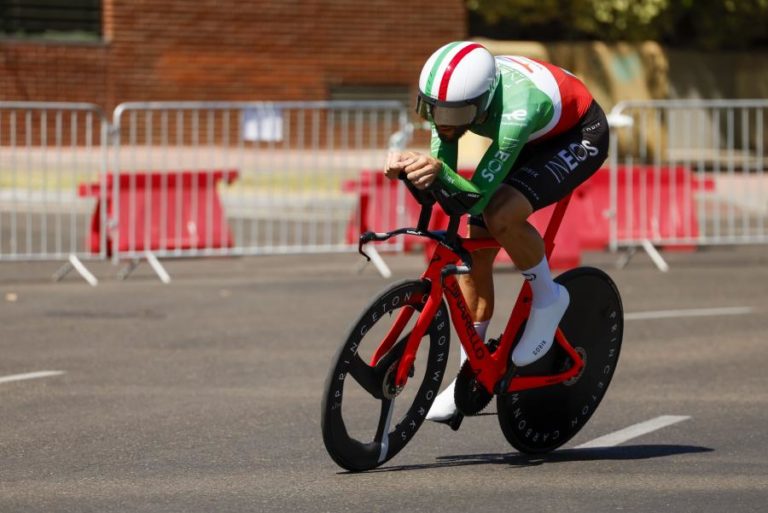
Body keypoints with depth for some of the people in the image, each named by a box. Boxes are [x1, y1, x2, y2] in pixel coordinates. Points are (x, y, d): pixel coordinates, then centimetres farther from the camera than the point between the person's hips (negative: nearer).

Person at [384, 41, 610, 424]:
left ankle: (548, 299, -5)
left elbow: (477, 195, -41)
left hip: (578, 138, -7)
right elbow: (442, 164, -19)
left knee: (501, 214, -31)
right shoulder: (450, 92, -24)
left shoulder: (516, 109, -42)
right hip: (530, 142, 7)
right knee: (475, 249, -3)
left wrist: (438, 172, -59)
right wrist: (409, 167, -40)